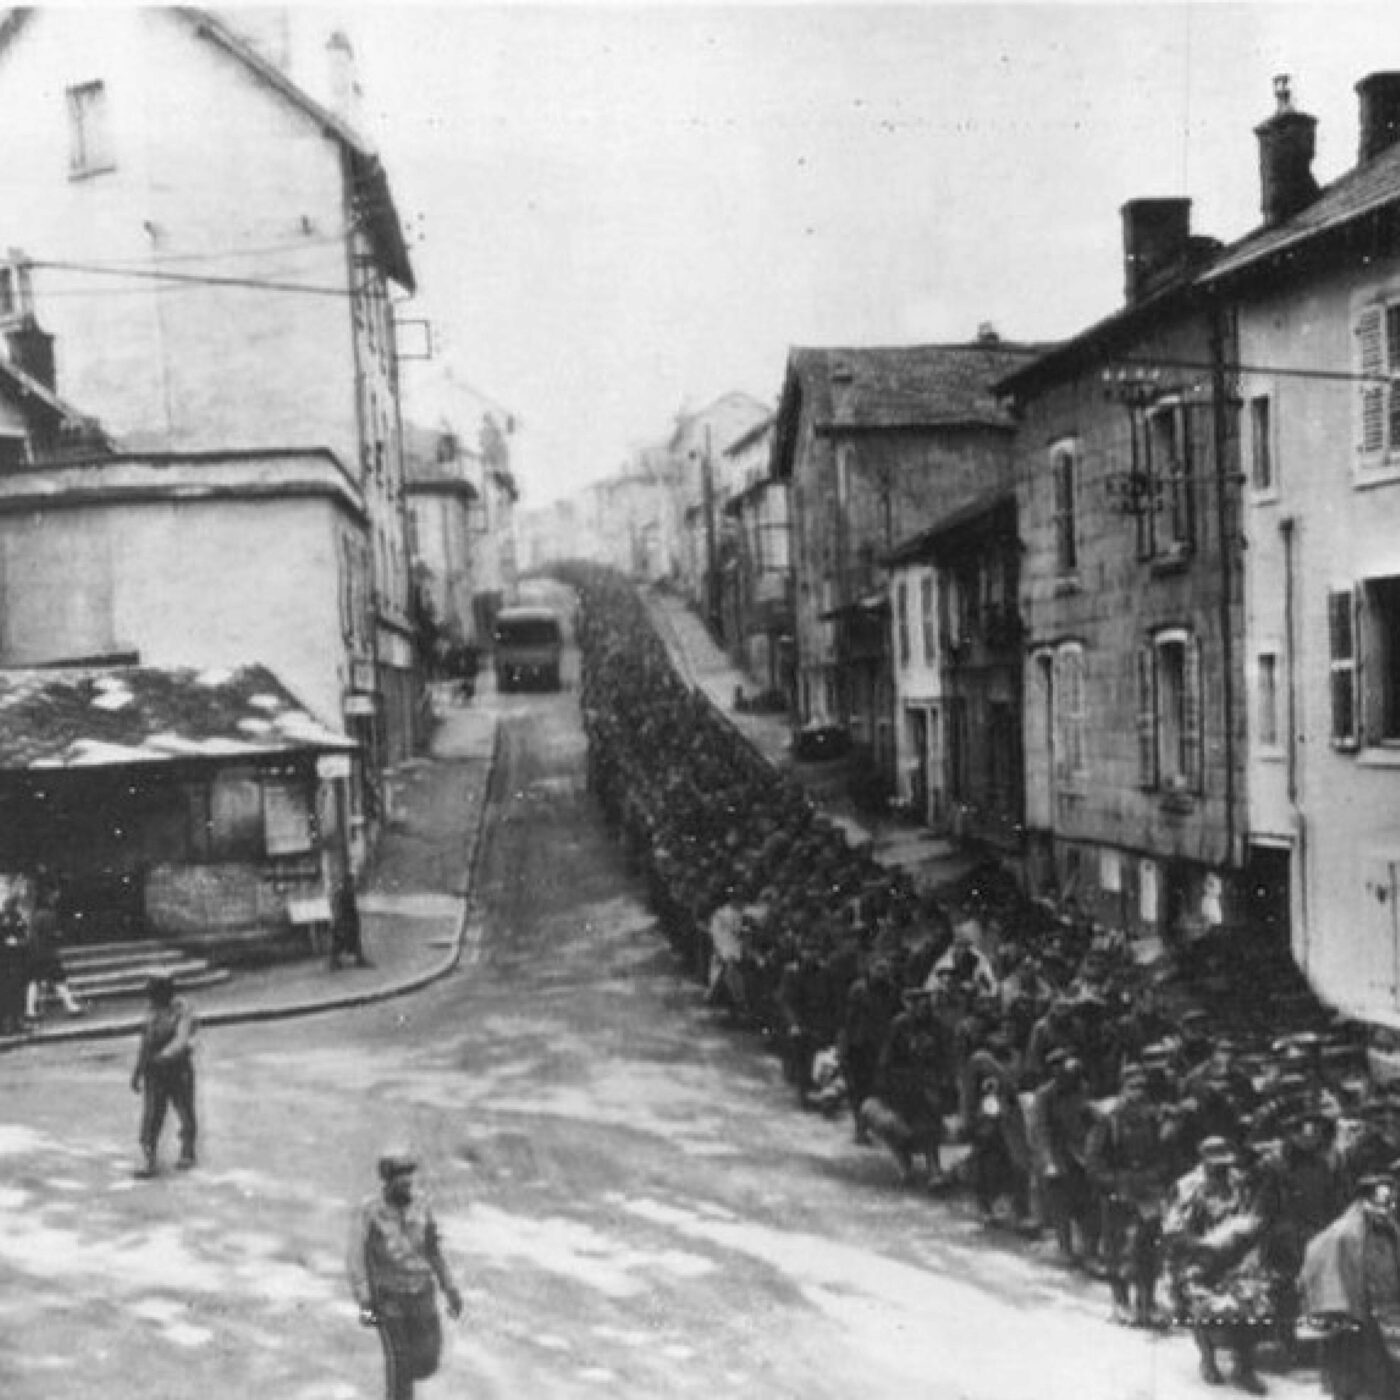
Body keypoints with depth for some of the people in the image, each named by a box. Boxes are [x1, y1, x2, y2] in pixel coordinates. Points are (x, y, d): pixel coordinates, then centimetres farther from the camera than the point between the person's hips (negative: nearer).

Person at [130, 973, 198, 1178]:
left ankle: (187, 1153, 29)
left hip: (179, 1068, -4)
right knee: (151, 1115, -4)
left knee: (185, 1114, 9)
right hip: (154, 1071, 4)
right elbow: (146, 1042, 16)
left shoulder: (182, 1010, -12)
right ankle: (148, 1160, -3)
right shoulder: (152, 1010, 7)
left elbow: (182, 1040, -26)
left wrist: (165, 1055, -42)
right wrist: (138, 1071, 17)